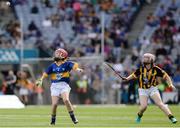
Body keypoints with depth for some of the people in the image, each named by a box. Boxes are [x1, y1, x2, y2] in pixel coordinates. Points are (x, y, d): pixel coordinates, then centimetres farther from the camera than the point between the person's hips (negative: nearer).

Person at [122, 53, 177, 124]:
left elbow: (166, 76, -7)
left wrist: (170, 84, -17)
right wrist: (127, 78, -10)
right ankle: (139, 115, 18)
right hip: (143, 90, 1)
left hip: (152, 89, -1)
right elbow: (134, 75, 6)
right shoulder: (141, 69, -8)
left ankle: (171, 117, -13)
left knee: (160, 104, -14)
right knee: (143, 106, -14)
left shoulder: (156, 69, -13)